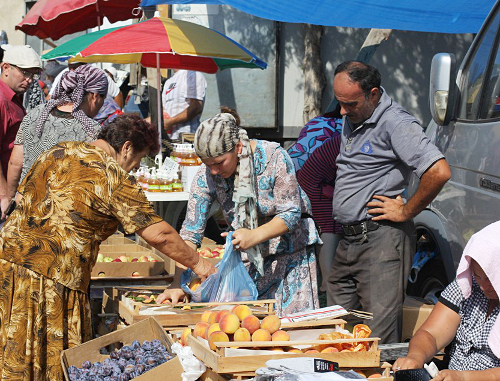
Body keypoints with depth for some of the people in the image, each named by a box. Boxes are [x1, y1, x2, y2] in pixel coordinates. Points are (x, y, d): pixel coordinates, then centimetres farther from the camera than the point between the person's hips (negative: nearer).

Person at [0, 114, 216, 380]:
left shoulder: (57, 152, 14)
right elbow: (158, 234, -8)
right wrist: (197, 264, 4)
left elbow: (24, 197, 20)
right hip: (50, 278, -7)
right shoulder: (114, 178, -7)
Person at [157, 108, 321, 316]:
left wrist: (254, 236, -37)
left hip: (291, 248, -3)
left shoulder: (274, 157, -22)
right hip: (249, 258, 3)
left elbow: (291, 213, -20)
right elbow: (191, 232, -13)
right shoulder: (206, 176, -14)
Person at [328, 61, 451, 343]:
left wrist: (406, 212, -16)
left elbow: (439, 172, -27)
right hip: (349, 239, 9)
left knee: (379, 338, -7)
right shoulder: (352, 119, 13)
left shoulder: (395, 123, -15)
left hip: (382, 241, -9)